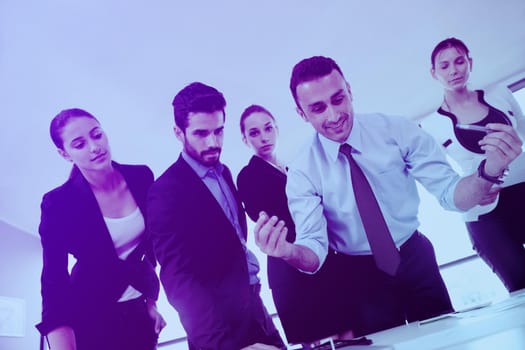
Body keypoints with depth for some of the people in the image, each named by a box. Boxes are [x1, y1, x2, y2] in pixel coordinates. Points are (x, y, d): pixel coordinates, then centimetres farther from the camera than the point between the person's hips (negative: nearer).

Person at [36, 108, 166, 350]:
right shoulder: (58, 203, -16)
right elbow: (54, 280, -20)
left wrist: (151, 300, 7)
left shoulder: (142, 178, -8)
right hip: (89, 316, -3)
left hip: (139, 311, 3)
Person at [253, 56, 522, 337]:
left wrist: (488, 172, -35)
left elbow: (450, 193, -13)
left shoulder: (396, 130, -14)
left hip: (417, 260, 2)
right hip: (360, 277, -1)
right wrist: (289, 251, -44)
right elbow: (314, 249, -21)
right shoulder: (302, 173, -17)